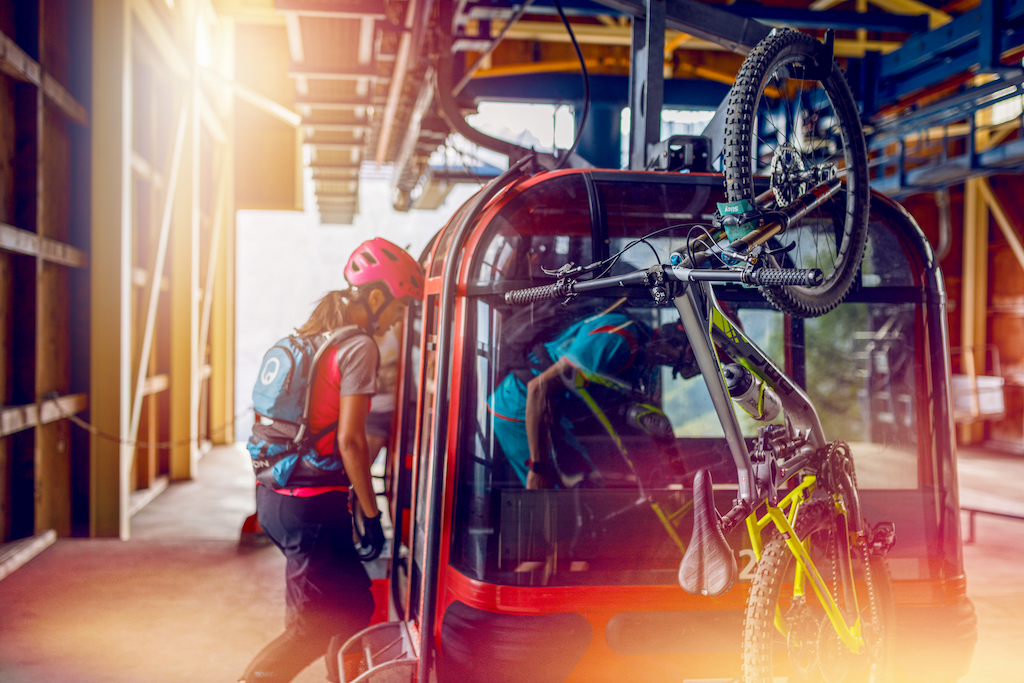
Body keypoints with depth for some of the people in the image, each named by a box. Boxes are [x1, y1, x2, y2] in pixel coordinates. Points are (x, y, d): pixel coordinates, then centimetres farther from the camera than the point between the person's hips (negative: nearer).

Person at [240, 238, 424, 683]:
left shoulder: (305, 339, 13)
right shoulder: (359, 347, -12)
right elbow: (349, 440, -16)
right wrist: (371, 513, -8)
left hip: (273, 496, 9)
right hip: (313, 506, -9)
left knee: (354, 603, 21)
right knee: (313, 629, 1)